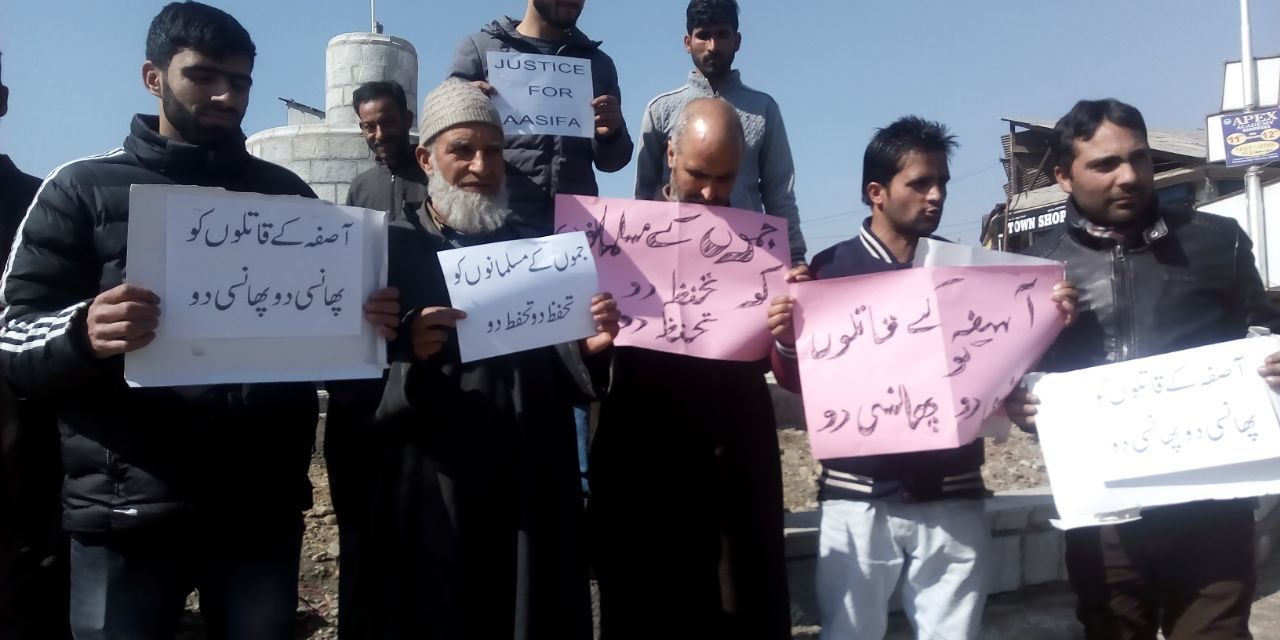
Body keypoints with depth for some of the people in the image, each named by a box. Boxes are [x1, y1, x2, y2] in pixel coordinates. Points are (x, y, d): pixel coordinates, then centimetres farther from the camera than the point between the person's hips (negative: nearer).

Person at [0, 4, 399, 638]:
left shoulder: (286, 193, 11)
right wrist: (83, 334, -24)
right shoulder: (82, 188, 3)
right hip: (129, 516, -2)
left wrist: (369, 323, -9)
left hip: (263, 508, 3)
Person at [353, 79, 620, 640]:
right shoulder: (389, 250, 0)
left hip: (531, 496, 3)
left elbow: (566, 382, 9)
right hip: (427, 499, -2)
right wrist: (409, 354, -26)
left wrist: (590, 349, -11)